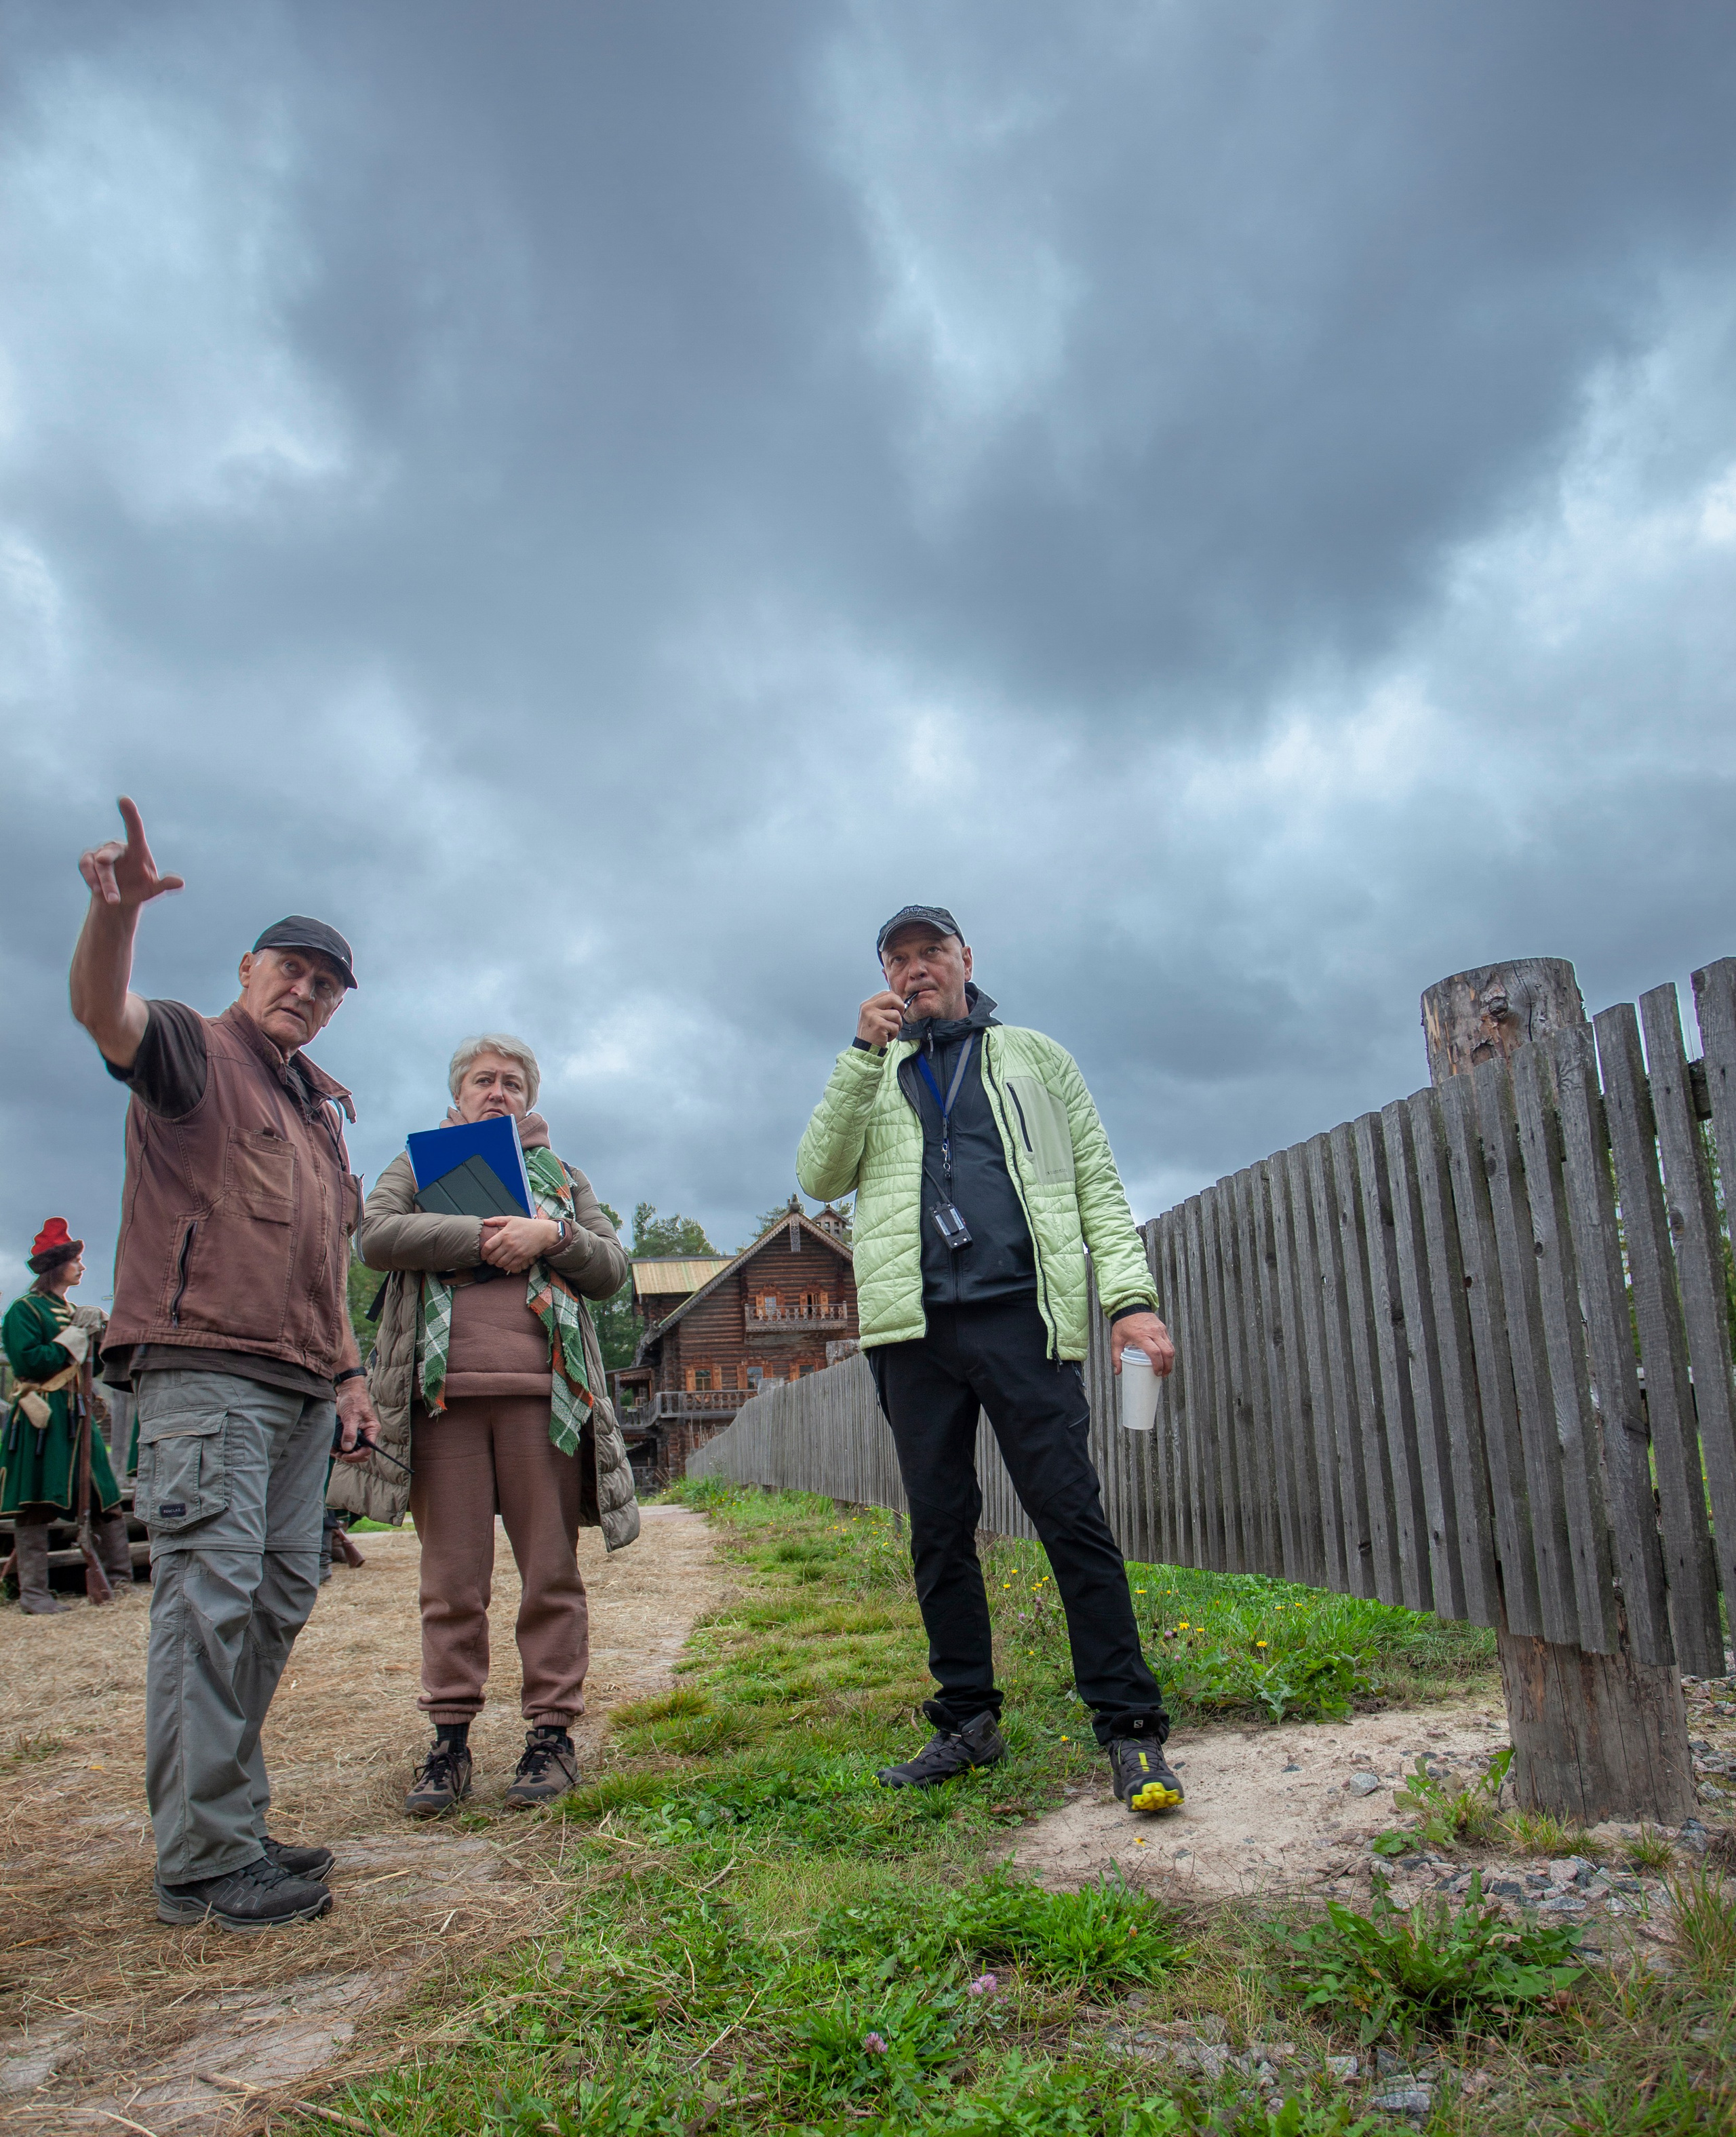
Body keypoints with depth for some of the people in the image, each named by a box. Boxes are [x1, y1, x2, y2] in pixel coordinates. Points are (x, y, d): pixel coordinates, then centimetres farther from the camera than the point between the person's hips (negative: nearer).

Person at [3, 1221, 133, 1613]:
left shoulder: (74, 1311, 21)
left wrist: (94, 1332, 5)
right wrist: (75, 1337, -11)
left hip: (78, 1418, 7)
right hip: (42, 1421, -7)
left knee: (107, 1499, 4)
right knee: (35, 1507, -4)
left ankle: (121, 1580, 8)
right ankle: (33, 1592, 0)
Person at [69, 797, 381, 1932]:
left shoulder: (322, 1109, 24)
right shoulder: (195, 1050, 3)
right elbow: (104, 1012, -22)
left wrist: (350, 1374, 17)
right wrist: (117, 912, -42)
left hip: (302, 1389, 8)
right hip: (204, 1368, -8)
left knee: (280, 1600, 10)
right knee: (211, 1598, -10)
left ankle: (235, 1818, 20)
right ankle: (204, 1859, -5)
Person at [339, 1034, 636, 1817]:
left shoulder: (563, 1177, 22)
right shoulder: (416, 1165, 19)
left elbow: (611, 1269, 13)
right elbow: (376, 1236, -1)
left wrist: (554, 1236, -5)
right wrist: (483, 1236, -9)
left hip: (542, 1391, 1)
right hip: (445, 1392, 0)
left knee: (551, 1573, 1)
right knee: (452, 1579, 2)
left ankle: (552, 1733, 9)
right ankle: (449, 1738, 11)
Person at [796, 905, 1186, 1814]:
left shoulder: (1034, 1057, 17)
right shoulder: (871, 1077, 21)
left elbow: (1098, 1185, 10)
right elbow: (819, 1177, 5)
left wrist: (1131, 1297, -5)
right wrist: (864, 1055, -3)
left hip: (1021, 1313, -2)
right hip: (914, 1327, 3)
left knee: (1071, 1515, -7)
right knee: (939, 1528, 6)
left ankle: (1129, 1724, 0)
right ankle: (967, 1720, 18)